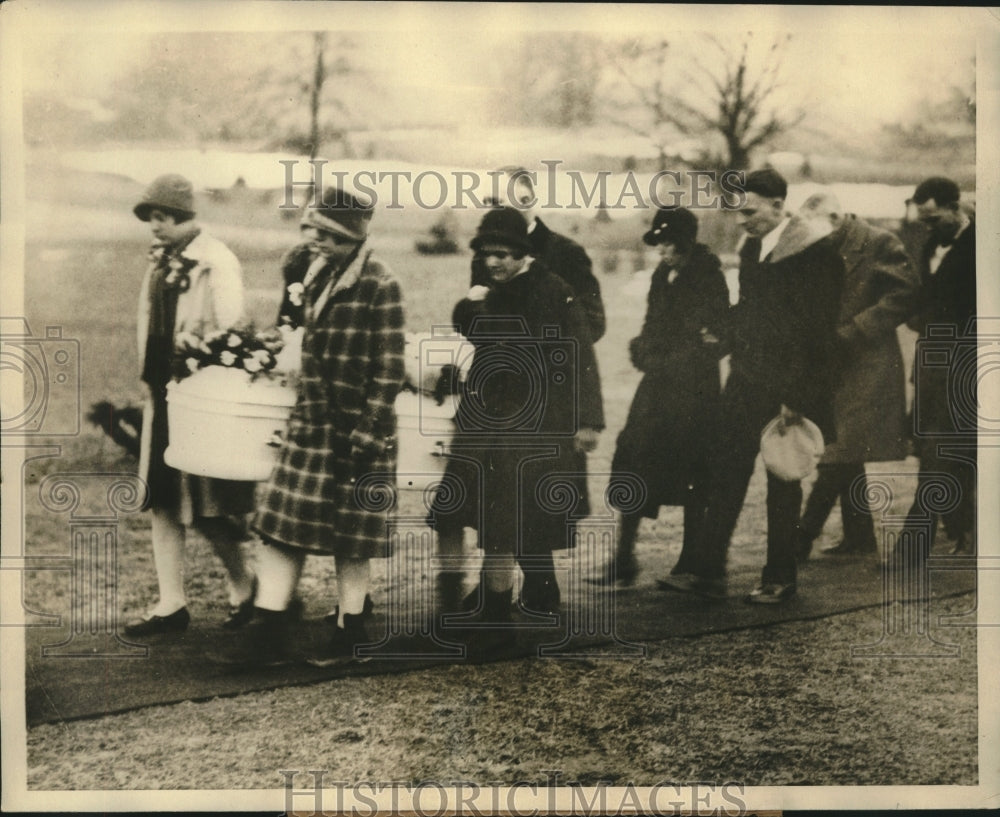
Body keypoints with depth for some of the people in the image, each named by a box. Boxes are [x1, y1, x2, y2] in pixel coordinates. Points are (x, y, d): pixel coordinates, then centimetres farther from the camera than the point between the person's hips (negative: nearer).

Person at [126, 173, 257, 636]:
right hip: (163, 395, 8)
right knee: (162, 503, 9)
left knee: (204, 510, -1)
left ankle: (242, 587, 23)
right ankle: (171, 606, 17)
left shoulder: (217, 264, -13)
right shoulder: (159, 260, 10)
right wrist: (152, 382, 12)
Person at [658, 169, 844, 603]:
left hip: (788, 390, -6)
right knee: (724, 473, 3)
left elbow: (817, 334, -15)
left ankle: (779, 579, 17)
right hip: (745, 384, 7)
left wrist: (795, 399, -16)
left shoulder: (815, 254, -13)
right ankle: (708, 572, 8)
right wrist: (737, 362, 10)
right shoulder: (750, 249, 11)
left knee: (783, 486, 5)